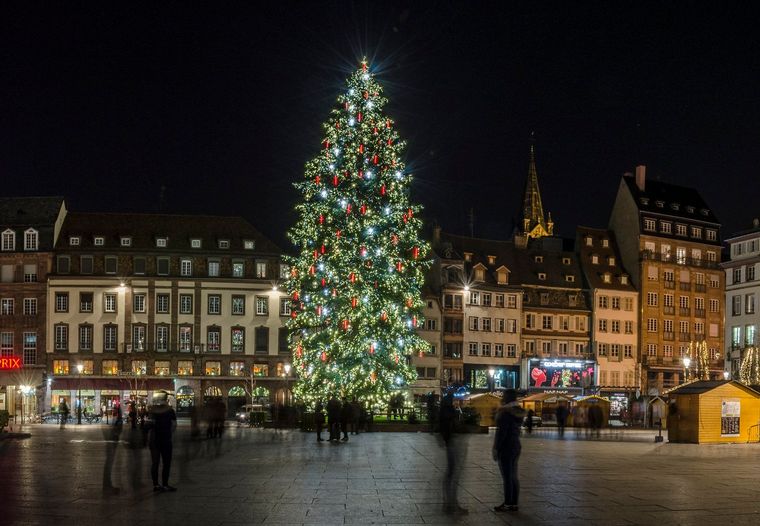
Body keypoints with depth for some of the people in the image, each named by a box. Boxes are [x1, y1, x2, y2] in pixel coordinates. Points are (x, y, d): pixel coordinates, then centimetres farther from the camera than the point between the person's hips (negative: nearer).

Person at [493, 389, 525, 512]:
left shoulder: (506, 412, -16)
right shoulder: (517, 412, 11)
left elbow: (501, 431, -19)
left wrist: (496, 448, -16)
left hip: (505, 447, -9)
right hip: (516, 446, 9)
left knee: (507, 477, -6)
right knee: (513, 477, 11)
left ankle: (507, 504, -4)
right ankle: (514, 503, 14)